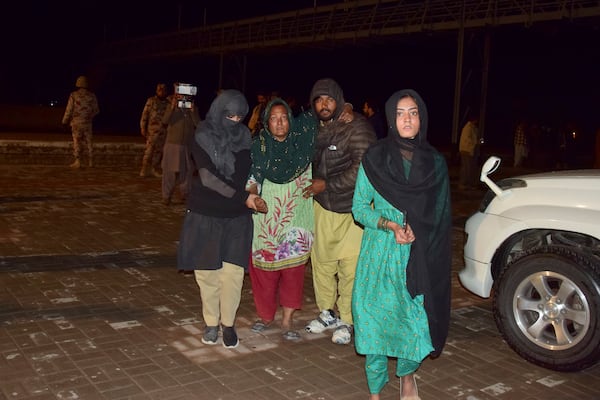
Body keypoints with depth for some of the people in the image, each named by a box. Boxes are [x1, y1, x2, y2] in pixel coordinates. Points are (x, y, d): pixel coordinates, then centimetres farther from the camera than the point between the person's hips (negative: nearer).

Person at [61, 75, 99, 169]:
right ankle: (90, 162, 10)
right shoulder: (92, 96, 0)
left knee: (77, 142, 0)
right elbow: (96, 110, 6)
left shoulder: (74, 95, -7)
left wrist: (65, 121, 8)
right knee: (89, 142, 9)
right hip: (88, 123, 2)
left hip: (76, 123, -2)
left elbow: (69, 110, -5)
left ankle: (77, 162, -5)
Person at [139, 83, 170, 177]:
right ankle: (144, 169, -1)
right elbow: (144, 115, 1)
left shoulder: (168, 102, 10)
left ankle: (155, 169, 17)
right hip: (152, 130, -3)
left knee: (159, 150, 8)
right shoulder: (151, 101, 2)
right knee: (149, 150, -6)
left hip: (164, 131, 3)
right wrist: (143, 128, -3)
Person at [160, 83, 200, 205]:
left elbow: (198, 124, -7)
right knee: (169, 171, 0)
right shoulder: (172, 107, 2)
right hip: (172, 144, -1)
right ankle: (166, 196, 7)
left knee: (186, 171, 6)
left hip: (188, 146, 1)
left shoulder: (193, 108, 5)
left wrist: (192, 111, -18)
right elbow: (165, 121, -11)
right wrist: (172, 107, -21)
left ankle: (184, 194, 20)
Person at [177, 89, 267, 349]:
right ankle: (211, 323, 23)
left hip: (237, 217, 1)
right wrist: (243, 197, -24)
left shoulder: (244, 137, 1)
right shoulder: (202, 139, -8)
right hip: (205, 215, -1)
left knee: (232, 272, -3)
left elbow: (247, 174, 2)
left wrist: (250, 196, -18)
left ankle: (228, 324, 14)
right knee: (207, 272, 6)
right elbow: (208, 177, -18)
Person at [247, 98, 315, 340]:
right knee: (264, 266, 4)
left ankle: (287, 319, 11)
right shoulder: (258, 146, 1)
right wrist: (251, 195, -22)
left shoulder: (302, 143, 5)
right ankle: (265, 315, 23)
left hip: (294, 217, 1)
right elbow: (251, 177, -3)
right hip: (265, 217, -1)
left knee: (293, 265, -1)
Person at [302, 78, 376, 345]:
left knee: (350, 266, -3)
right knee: (321, 261, 9)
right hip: (323, 206, 6)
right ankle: (327, 313, 28)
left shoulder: (356, 127, -14)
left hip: (353, 208, -5)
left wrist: (326, 185, -18)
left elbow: (363, 168, -21)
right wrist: (313, 185, 5)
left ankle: (346, 321, 13)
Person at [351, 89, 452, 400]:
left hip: (422, 258, 1)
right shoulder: (374, 158, 0)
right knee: (377, 321, 2)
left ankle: (406, 374, 31)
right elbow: (359, 208, 0)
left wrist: (416, 231, -9)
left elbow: (441, 217, 10)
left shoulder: (436, 163, 5)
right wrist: (392, 225, -15)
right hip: (380, 255, -1)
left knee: (420, 322, -2)